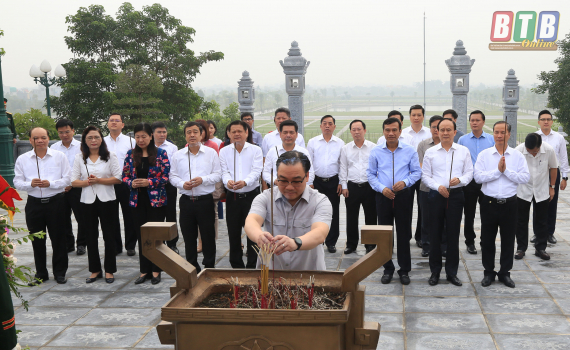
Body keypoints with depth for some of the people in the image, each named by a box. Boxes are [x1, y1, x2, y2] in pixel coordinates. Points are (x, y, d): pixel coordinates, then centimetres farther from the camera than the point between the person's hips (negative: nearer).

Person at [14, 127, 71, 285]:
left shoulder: (59, 156, 1)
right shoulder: (22, 159, 5)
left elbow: (67, 179, -3)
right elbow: (17, 182, 3)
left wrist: (50, 183, -18)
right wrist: (30, 184, -16)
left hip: (55, 202, -2)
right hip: (34, 204, 2)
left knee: (58, 238, 4)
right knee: (37, 240, 9)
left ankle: (60, 272, 17)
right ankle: (41, 273, 21)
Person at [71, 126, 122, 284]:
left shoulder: (110, 156, 2)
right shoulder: (79, 158, 8)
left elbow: (118, 178, -6)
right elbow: (74, 181, 3)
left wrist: (98, 180, -16)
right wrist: (87, 182, -16)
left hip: (107, 200, -2)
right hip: (88, 201, 2)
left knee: (109, 235, 1)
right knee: (91, 236, 8)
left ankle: (109, 270, 12)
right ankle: (95, 270, 19)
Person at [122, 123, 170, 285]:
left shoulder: (161, 153, -3)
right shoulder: (130, 154, 7)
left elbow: (166, 176, -5)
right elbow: (125, 175, 9)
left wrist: (149, 182, -17)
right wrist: (131, 183, -11)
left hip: (156, 200, -3)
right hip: (137, 200, 3)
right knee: (142, 236, 9)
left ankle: (155, 270, 13)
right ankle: (144, 270, 18)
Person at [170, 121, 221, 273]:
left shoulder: (211, 153, 3)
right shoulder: (178, 155, 9)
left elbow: (217, 175, 1)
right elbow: (173, 176, 10)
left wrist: (202, 179, -14)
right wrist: (182, 184, -10)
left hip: (205, 200, -2)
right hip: (186, 201, 2)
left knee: (208, 236, 2)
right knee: (189, 237, 9)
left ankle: (209, 266, 14)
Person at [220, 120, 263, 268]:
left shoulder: (256, 150, 1)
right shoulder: (224, 151, 8)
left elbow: (256, 171, -10)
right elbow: (224, 172, 0)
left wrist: (245, 182, -29)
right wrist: (228, 181, -23)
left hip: (251, 195, -2)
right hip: (232, 197, 2)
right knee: (233, 233, 8)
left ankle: (252, 266, 9)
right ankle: (236, 266, 20)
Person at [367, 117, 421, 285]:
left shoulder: (410, 150, 2)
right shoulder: (376, 152, 4)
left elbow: (417, 172, 5)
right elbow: (371, 174, 7)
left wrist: (405, 182, -13)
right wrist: (382, 188, -9)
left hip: (403, 195, -1)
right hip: (383, 196, 1)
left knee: (404, 234, 3)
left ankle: (404, 270, 15)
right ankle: (388, 269, 19)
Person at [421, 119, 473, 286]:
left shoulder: (463, 151, 6)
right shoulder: (430, 152, 5)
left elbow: (469, 172, 7)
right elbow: (425, 175, 5)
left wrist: (460, 180, -14)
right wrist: (438, 186, -10)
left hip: (456, 195, 0)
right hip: (436, 195, 0)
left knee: (453, 234, 3)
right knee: (435, 234, 3)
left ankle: (452, 272, 14)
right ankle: (435, 272, 15)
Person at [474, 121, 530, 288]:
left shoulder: (518, 156, 0)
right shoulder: (484, 155, -1)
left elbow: (525, 177, -10)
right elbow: (478, 176, -13)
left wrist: (506, 170, -16)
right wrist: (497, 170, -17)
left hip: (509, 203, 0)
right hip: (489, 202, 0)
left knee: (508, 239, 10)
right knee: (487, 239, 8)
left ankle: (505, 273, 25)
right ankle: (489, 272, 23)